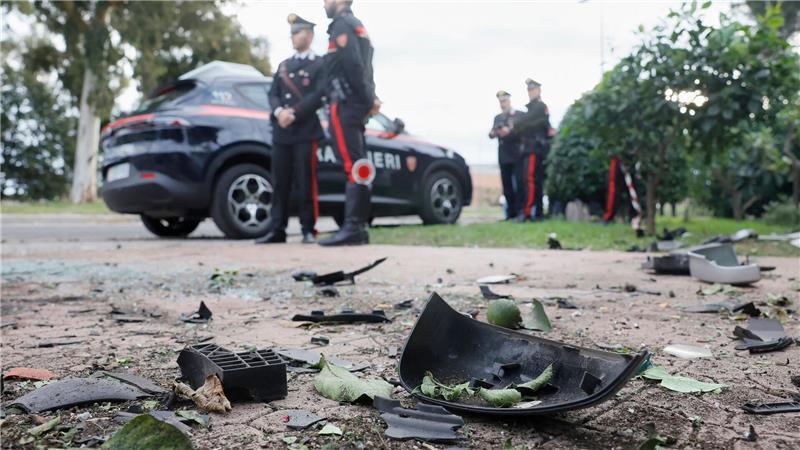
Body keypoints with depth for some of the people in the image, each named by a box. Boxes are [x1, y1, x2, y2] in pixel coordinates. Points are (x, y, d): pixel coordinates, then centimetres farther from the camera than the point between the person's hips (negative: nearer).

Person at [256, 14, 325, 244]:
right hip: (281, 132, 5)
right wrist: (279, 112, -8)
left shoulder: (320, 64, 5)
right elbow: (273, 93, 13)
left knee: (306, 183, -4)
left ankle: (308, 230, 2)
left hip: (305, 132, -5)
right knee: (280, 183, 4)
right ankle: (276, 230, 6)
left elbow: (318, 96, -8)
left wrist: (294, 113, -15)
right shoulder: (284, 65, 22)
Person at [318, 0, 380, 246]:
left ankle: (352, 227, -18)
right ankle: (359, 226, 8)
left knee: (353, 167, -15)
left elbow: (352, 66, -16)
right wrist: (369, 99, 8)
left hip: (345, 106, -10)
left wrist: (368, 100, -10)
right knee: (358, 167, 6)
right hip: (357, 106, 10)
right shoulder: (357, 26, 27)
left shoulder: (342, 25, -4)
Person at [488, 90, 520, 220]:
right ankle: (511, 213, 9)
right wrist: (492, 133, -12)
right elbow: (492, 134, 11)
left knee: (518, 185, -5)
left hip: (516, 155, -5)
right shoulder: (498, 118, 18)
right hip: (503, 156, 5)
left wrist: (509, 132, -20)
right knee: (507, 186, 4)